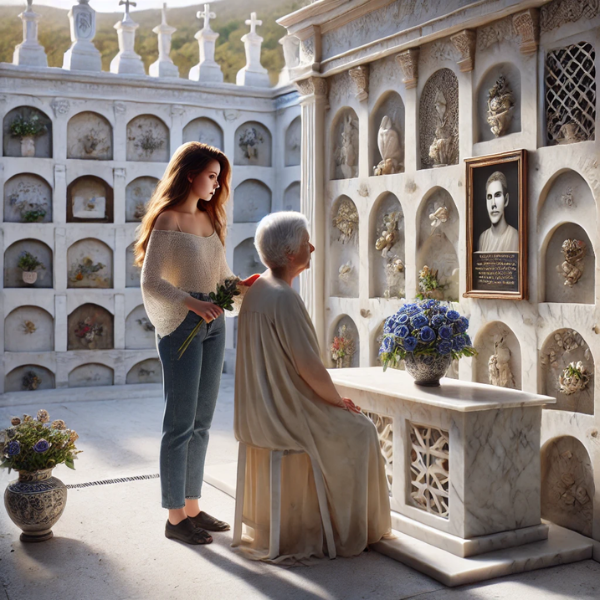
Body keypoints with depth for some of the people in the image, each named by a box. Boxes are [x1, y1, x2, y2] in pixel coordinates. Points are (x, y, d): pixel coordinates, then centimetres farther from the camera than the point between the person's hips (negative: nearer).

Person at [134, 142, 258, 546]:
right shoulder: (167, 219, -7)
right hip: (180, 325, -7)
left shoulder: (210, 218, 15)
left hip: (213, 323, 8)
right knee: (180, 424, -3)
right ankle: (175, 517, 6)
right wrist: (191, 303, -26)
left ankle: (193, 507, 21)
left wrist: (243, 285, -2)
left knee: (202, 422, 11)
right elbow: (151, 283, -14)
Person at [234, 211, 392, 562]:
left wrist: (330, 397, 17)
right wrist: (338, 401, -5)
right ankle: (353, 530, 23)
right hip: (284, 413, -9)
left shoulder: (256, 290, 7)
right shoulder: (285, 299, -23)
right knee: (358, 432, 10)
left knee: (344, 424, 26)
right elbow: (308, 366, -23)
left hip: (261, 410, 9)